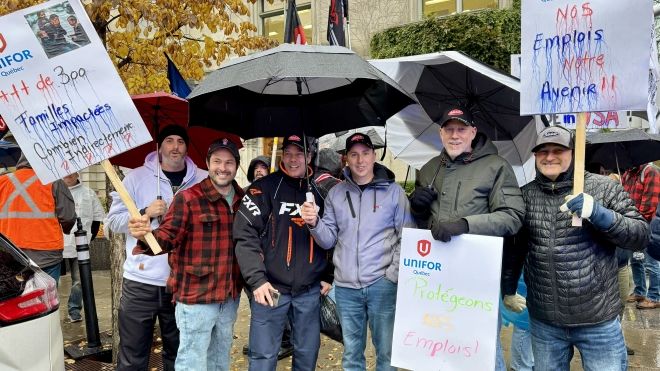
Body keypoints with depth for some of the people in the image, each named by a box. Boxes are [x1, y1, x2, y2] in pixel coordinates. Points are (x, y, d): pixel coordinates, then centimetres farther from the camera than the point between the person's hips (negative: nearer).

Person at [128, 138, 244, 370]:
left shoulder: (243, 200, 5)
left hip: (230, 297, 5)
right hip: (196, 297, -5)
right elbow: (168, 237, -16)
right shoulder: (187, 198, -9)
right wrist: (146, 237, -36)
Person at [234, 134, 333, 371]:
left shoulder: (319, 191, 9)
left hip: (310, 291, 4)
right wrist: (257, 280, -19)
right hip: (271, 288, -3)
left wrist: (328, 276, 11)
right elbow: (245, 236, -11)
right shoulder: (263, 189, -4)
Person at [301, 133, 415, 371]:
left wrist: (394, 273, -9)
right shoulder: (336, 193, 7)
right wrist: (314, 224, -12)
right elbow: (328, 240, 7)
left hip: (382, 283, -2)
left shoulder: (393, 191, -1)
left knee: (386, 351, 7)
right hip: (345, 286, 3)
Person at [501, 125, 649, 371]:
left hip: (599, 320, -2)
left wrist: (599, 214, -21)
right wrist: (508, 290, 18)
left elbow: (641, 236, -6)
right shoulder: (525, 195, 3)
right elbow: (513, 247, 13)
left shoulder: (603, 188, -3)